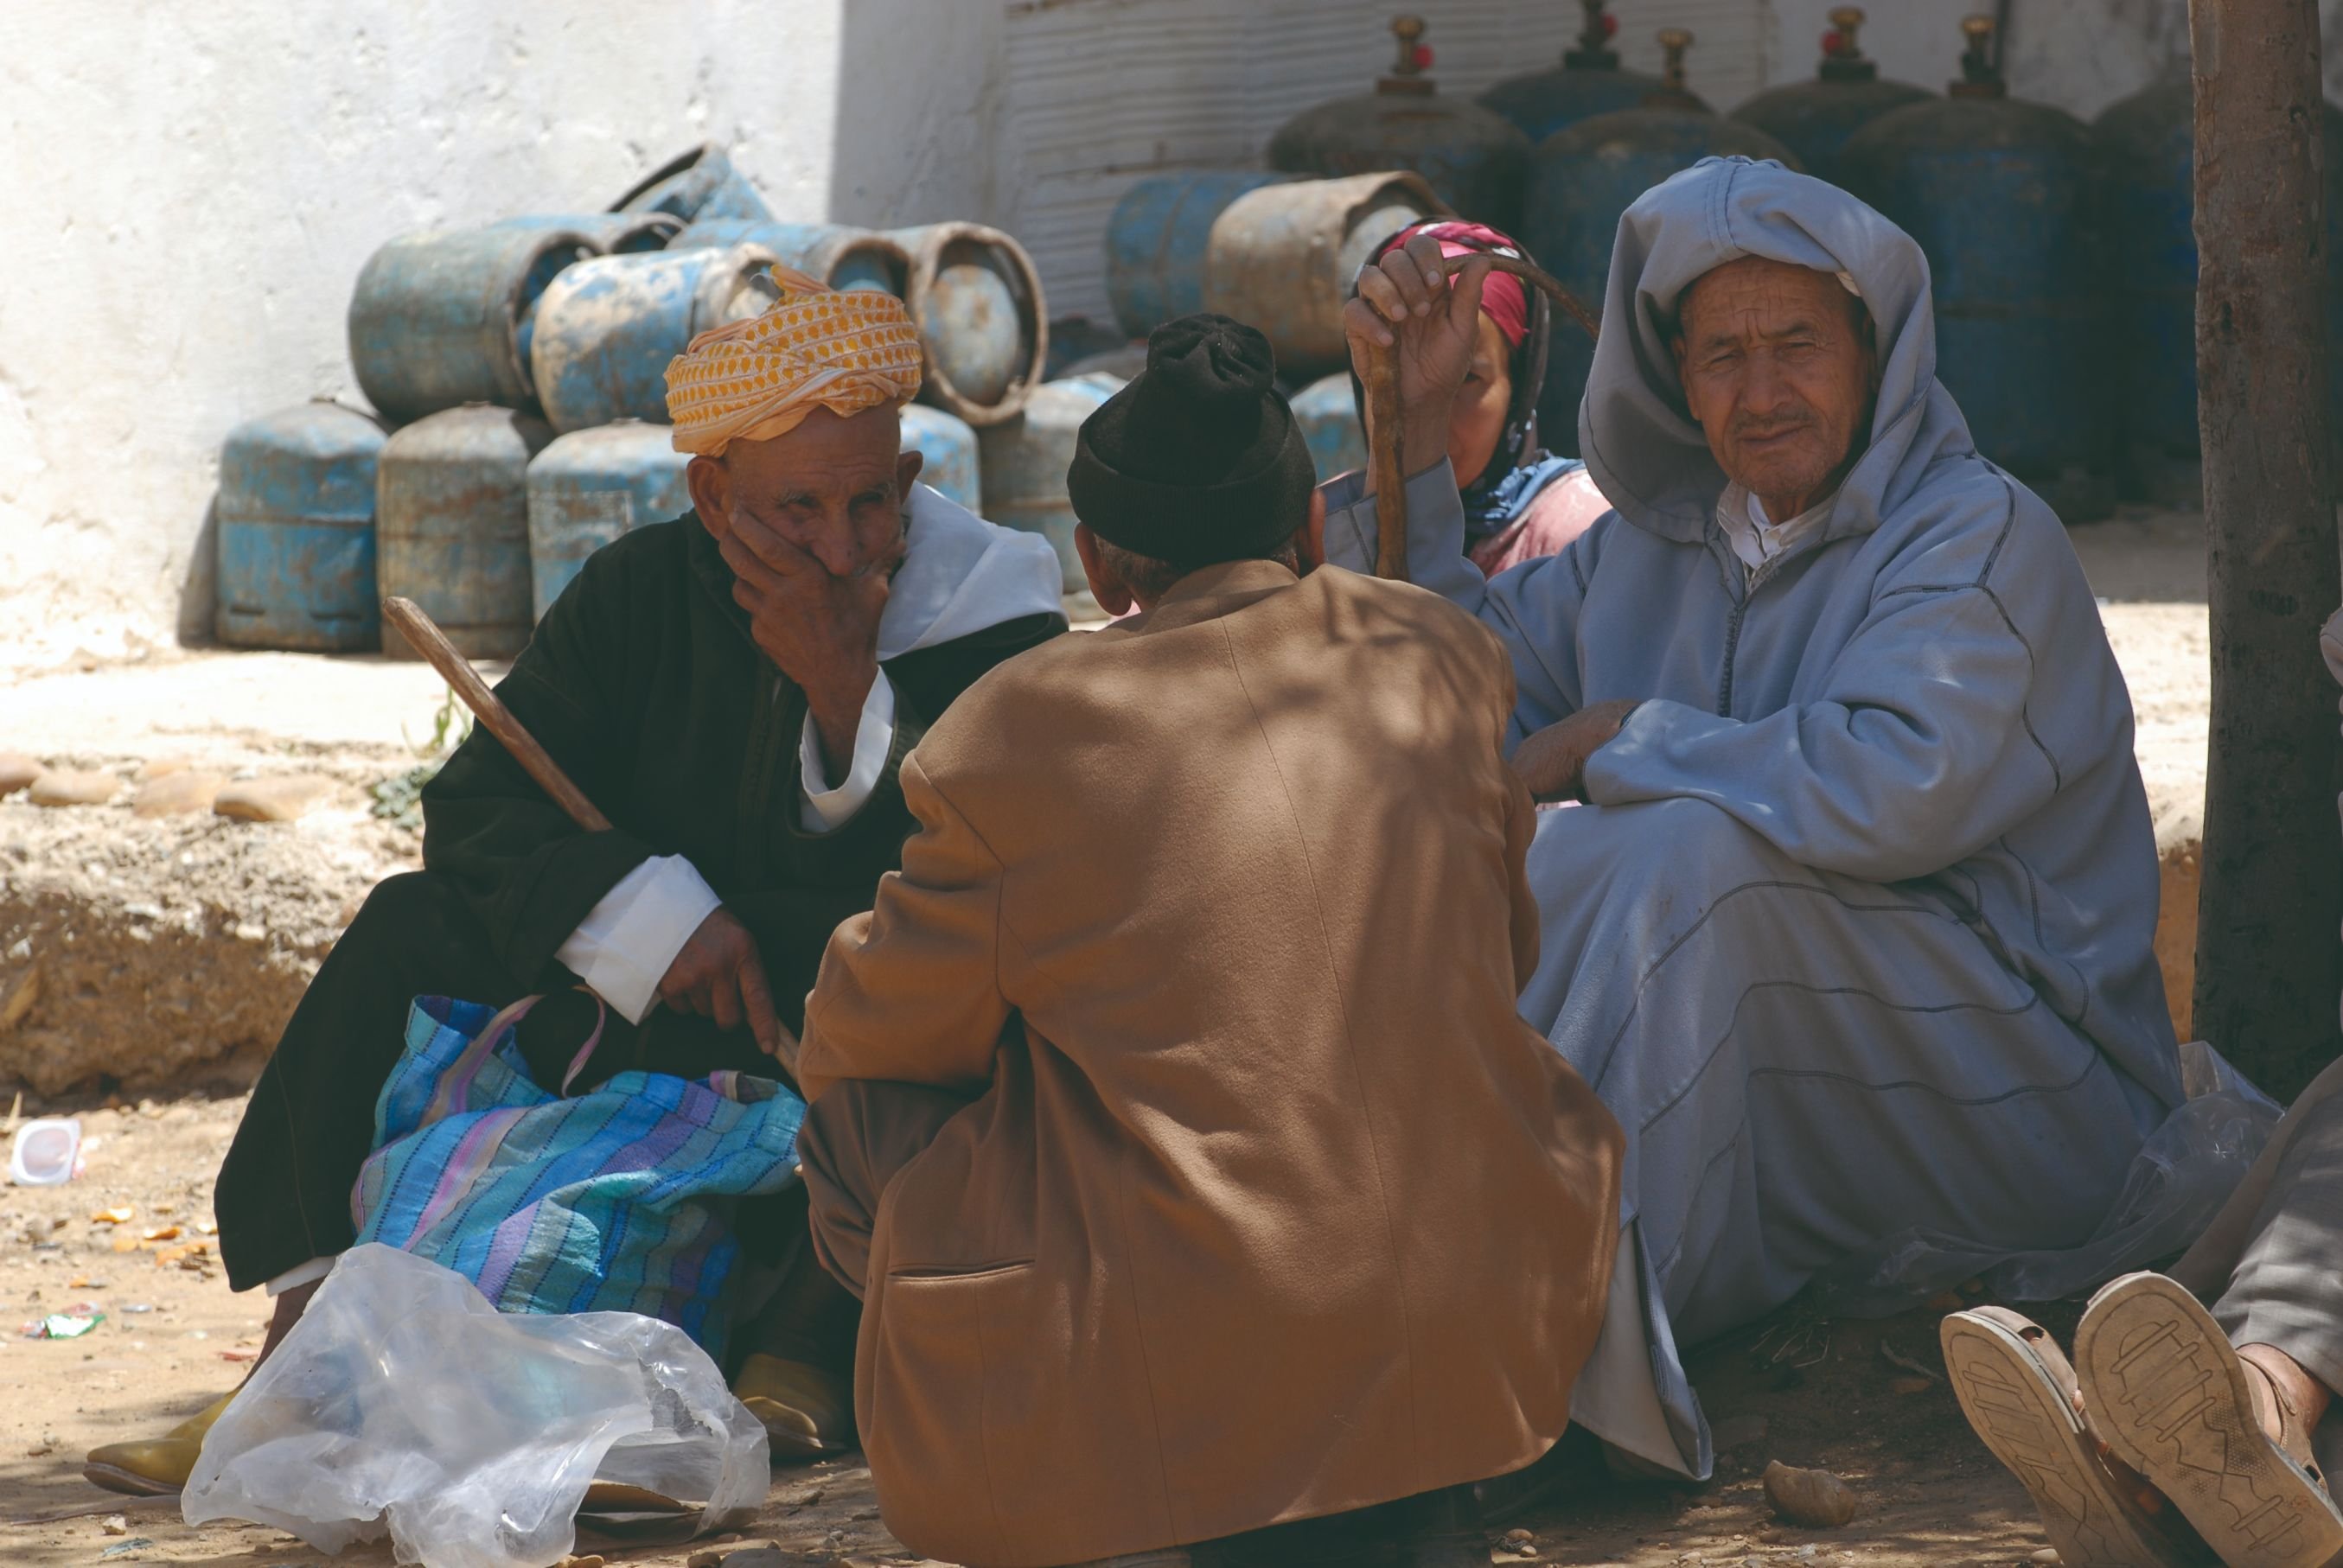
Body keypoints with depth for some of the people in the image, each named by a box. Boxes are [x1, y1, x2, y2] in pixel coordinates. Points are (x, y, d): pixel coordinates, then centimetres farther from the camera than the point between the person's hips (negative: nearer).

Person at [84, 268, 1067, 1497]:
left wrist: (847, 689, -29)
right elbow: (475, 802, -5)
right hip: (653, 1018, 4)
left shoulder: (994, 634, -11)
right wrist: (648, 914, -21)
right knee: (408, 932, -10)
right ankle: (308, 1340, -15)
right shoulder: (642, 596, -1)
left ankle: (801, 1369, -33)